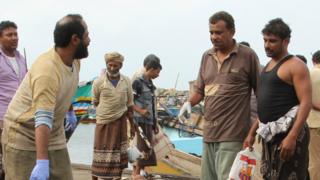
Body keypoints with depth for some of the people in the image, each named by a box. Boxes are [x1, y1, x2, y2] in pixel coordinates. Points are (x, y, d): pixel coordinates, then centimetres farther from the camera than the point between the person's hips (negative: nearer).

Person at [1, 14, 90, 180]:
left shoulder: (74, 61, -1)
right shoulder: (47, 70, -29)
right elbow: (43, 120, -36)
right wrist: (42, 162, -41)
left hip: (54, 138, 8)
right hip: (23, 139, -8)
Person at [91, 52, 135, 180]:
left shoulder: (126, 82, -1)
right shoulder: (98, 82, -9)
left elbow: (129, 104, 7)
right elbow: (95, 102, 6)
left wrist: (132, 125, 8)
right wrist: (107, 110, 2)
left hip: (120, 122, 2)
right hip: (104, 122, -2)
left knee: (119, 153, 8)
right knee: (101, 153, 2)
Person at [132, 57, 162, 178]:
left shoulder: (151, 85, 17)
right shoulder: (138, 83, -8)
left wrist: (155, 124, 20)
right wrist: (140, 111, -24)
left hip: (149, 121, 8)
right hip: (141, 121, -8)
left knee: (147, 146, 8)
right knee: (144, 146, -10)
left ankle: (138, 171, 14)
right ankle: (137, 171, -3)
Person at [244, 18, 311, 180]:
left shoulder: (295, 66, -9)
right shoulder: (268, 67, 16)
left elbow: (306, 103, -18)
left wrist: (292, 136, -26)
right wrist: (252, 132, 16)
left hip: (288, 132, -9)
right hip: (269, 133, 9)